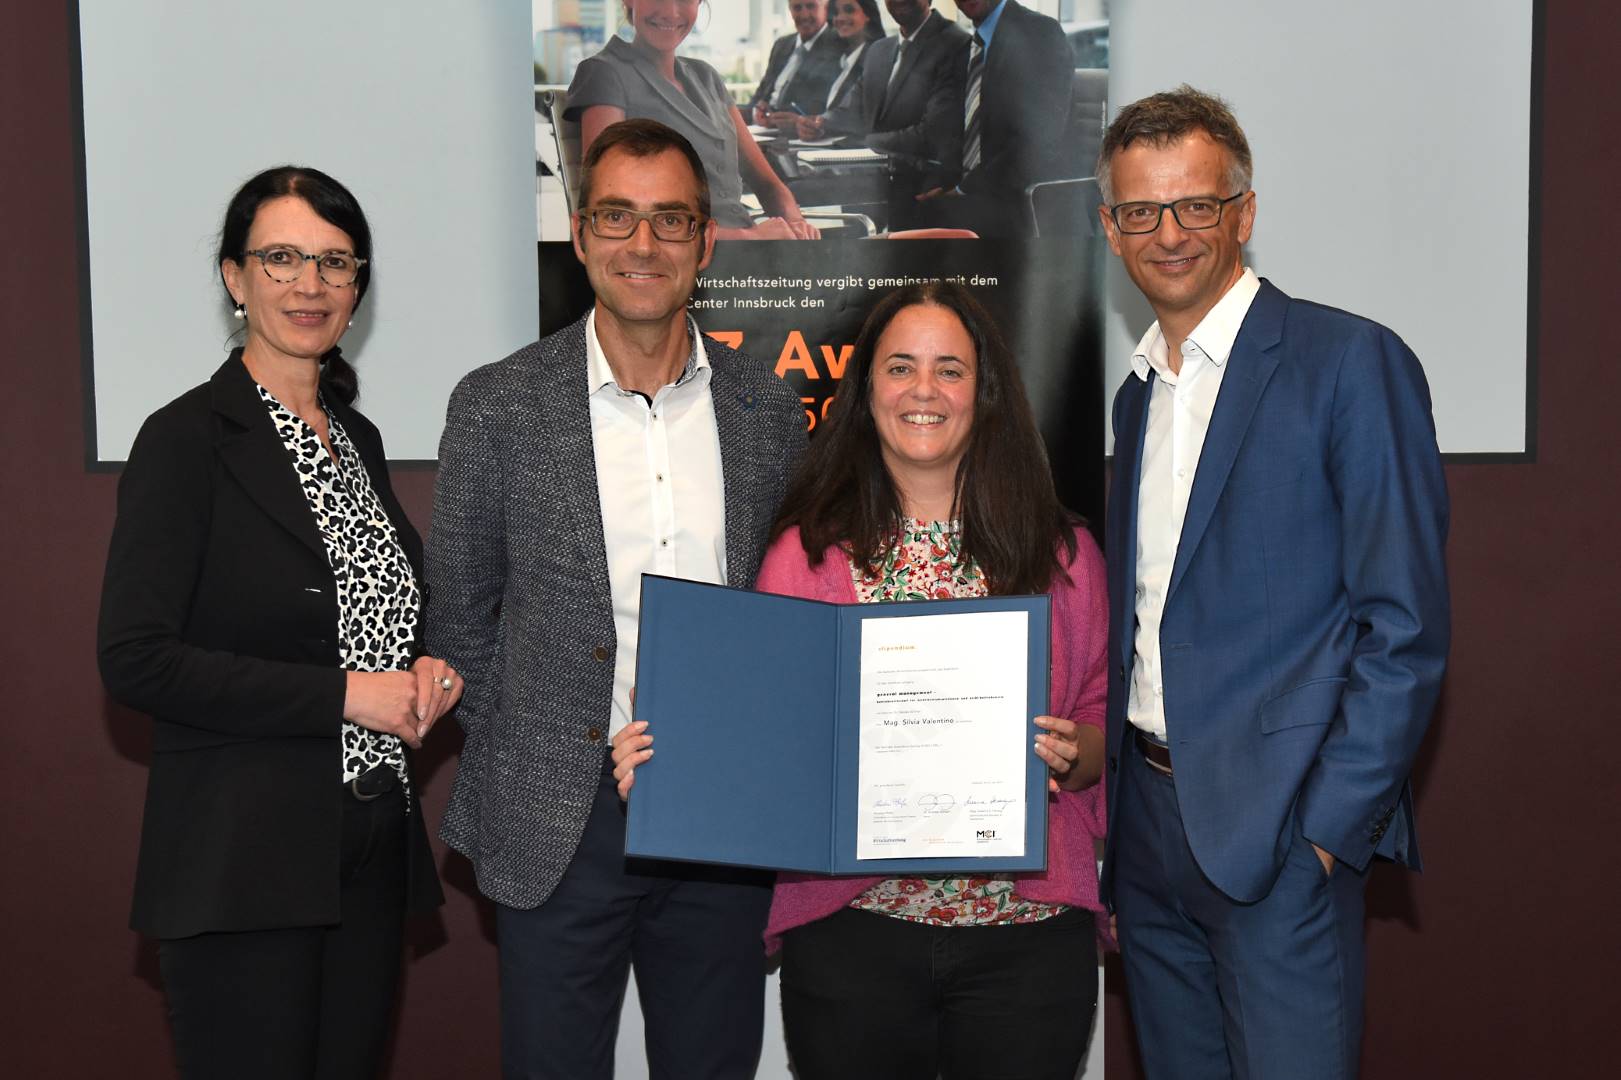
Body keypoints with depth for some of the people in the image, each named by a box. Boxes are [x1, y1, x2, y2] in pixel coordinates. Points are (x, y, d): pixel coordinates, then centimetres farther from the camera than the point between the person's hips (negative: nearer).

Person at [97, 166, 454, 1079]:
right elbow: (135, 657, -16)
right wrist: (343, 695, -17)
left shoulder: (359, 438, 12)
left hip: (373, 849, 7)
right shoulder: (187, 439, -9)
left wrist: (425, 673, 0)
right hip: (245, 858, -6)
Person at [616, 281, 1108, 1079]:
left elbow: (1105, 721, 9)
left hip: (1029, 930, 1)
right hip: (851, 929, 0)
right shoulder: (806, 554, 3)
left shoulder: (1061, 553, 5)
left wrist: (1074, 752, -12)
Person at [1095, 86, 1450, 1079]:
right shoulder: (1139, 392, 14)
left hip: (1281, 822, -6)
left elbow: (1406, 628, -12)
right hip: (1148, 818, 7)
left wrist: (1330, 828, -16)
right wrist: (1112, 783, 8)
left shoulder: (1352, 362, -8)